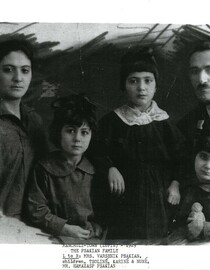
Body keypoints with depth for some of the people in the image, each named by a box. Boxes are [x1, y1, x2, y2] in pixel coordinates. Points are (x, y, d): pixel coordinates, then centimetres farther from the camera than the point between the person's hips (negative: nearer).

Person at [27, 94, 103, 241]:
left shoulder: (93, 169, 8)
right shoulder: (45, 168, 0)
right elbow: (36, 209, -2)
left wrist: (95, 229, -3)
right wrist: (64, 228, -10)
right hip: (57, 241, -2)